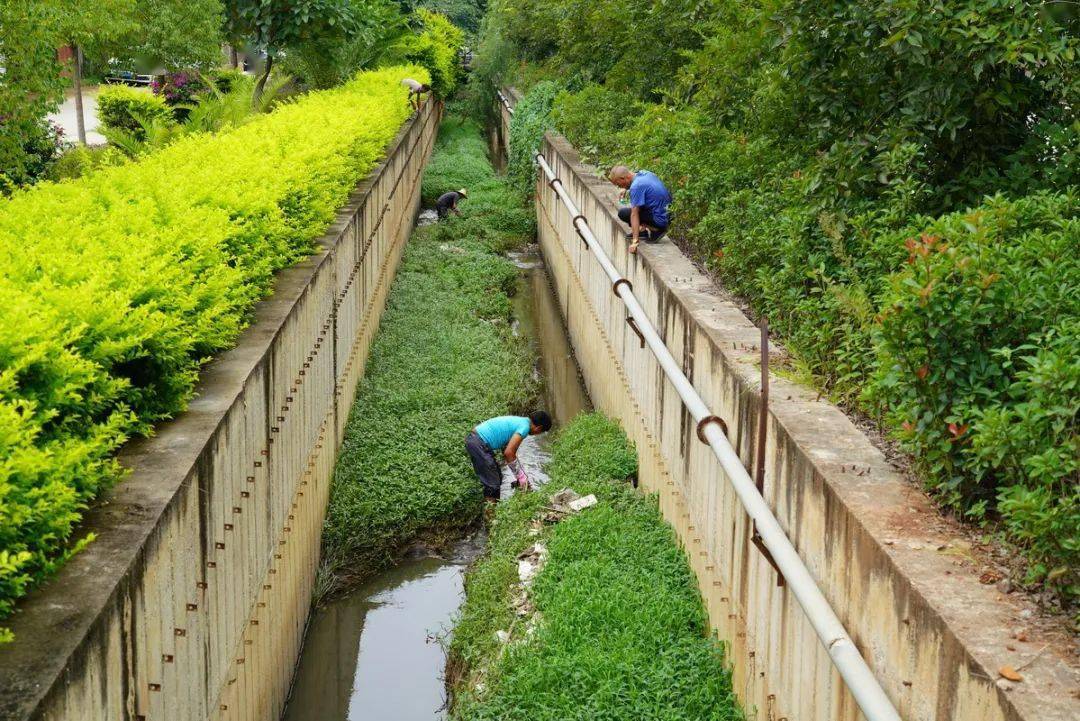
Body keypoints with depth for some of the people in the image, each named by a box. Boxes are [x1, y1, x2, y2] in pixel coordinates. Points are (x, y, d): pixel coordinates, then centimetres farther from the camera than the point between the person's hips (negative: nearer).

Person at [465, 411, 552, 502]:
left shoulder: (519, 421, 18)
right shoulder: (525, 427, -11)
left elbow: (511, 452, 25)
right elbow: (508, 453, -17)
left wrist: (521, 475, 25)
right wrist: (521, 476, -7)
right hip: (478, 444, -10)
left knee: (497, 477, 18)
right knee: (492, 483, -5)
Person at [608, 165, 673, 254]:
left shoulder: (636, 187, -21)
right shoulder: (645, 173, 4)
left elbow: (634, 215, -24)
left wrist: (635, 241, -25)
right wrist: (626, 188, 29)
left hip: (660, 219, -9)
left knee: (622, 213, -7)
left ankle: (654, 230, -6)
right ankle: (644, 230, 14)